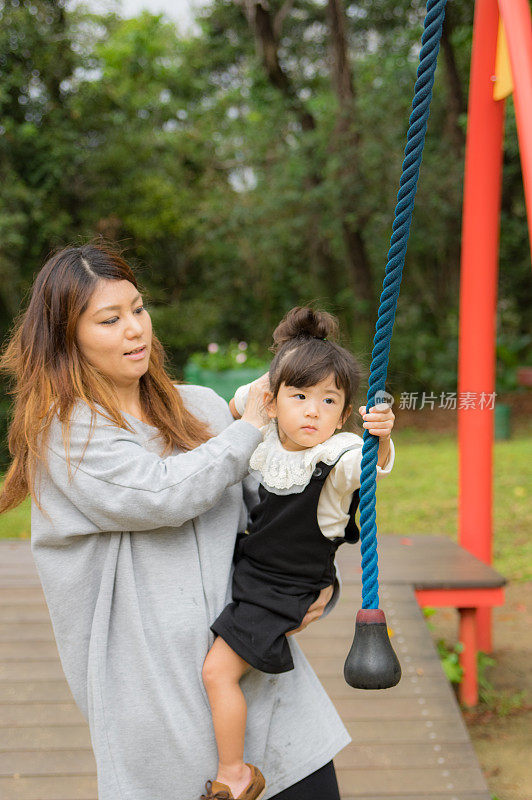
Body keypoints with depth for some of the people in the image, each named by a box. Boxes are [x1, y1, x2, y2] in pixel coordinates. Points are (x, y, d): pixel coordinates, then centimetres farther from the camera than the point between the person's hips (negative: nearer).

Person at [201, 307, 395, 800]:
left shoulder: (335, 457, -24)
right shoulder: (264, 440, -6)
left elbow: (367, 464, -46)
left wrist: (380, 440, -62)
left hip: (285, 588, -8)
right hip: (249, 565, 8)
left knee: (218, 671, -12)